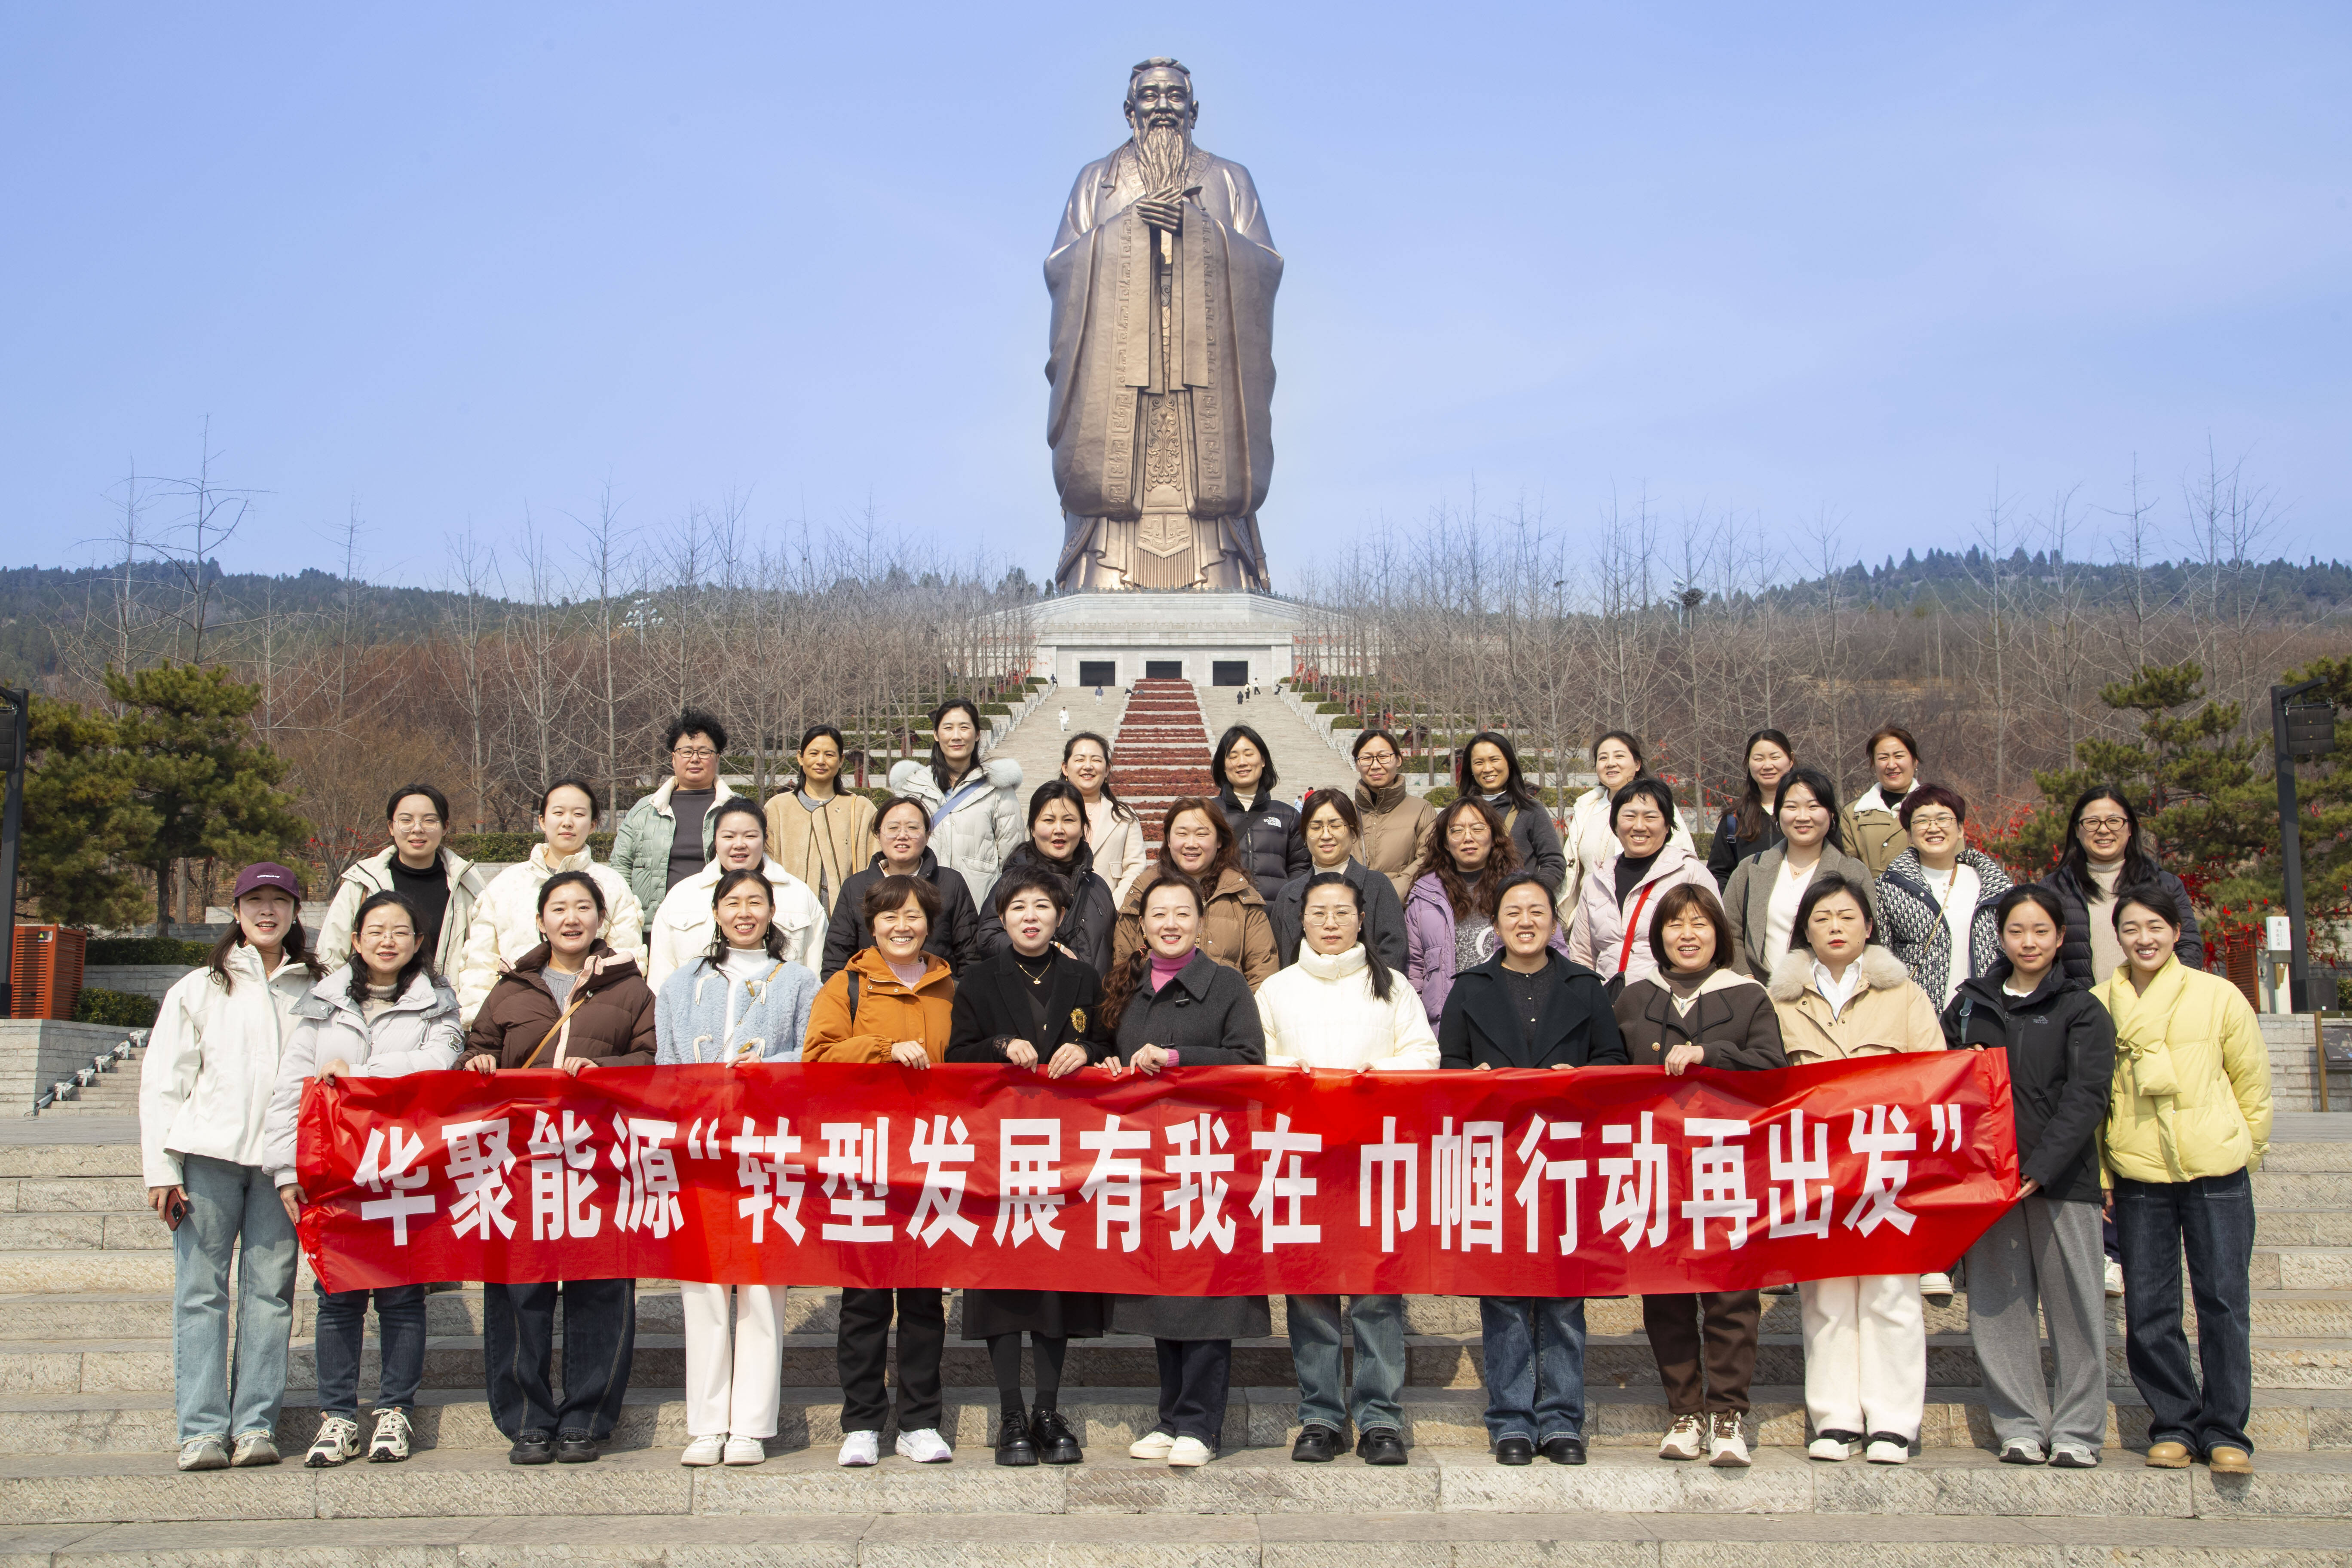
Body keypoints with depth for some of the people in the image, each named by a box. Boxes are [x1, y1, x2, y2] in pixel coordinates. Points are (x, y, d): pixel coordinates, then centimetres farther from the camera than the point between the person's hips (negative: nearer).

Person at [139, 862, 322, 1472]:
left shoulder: (313, 993, 14)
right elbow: (161, 1084, 7)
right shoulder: (198, 989, 11)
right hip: (208, 1152, -1)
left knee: (271, 1289, -2)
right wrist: (161, 1170, -1)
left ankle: (256, 1423, 2)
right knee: (201, 1288, -3)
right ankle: (202, 1428, 0)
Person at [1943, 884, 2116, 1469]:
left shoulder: (2082, 1010, 3)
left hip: (2061, 1175, -3)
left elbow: (2086, 1098, -7)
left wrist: (2039, 1169, -16)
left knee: (2074, 1300, 0)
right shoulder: (1969, 1005, 13)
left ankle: (2076, 1431, 8)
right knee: (1998, 1302, 2)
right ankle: (2021, 1426, 11)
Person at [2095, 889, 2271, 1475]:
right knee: (2149, 1310, 4)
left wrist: (2246, 1148, 10)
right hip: (2137, 1179, 1)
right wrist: (2097, 1178, 5)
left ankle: (2224, 1430, 10)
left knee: (2224, 1301, 0)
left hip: (2217, 1174, -1)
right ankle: (2174, 1425, 16)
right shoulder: (2099, 1004, 3)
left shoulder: (2217, 996, 0)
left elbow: (2252, 1081, 9)